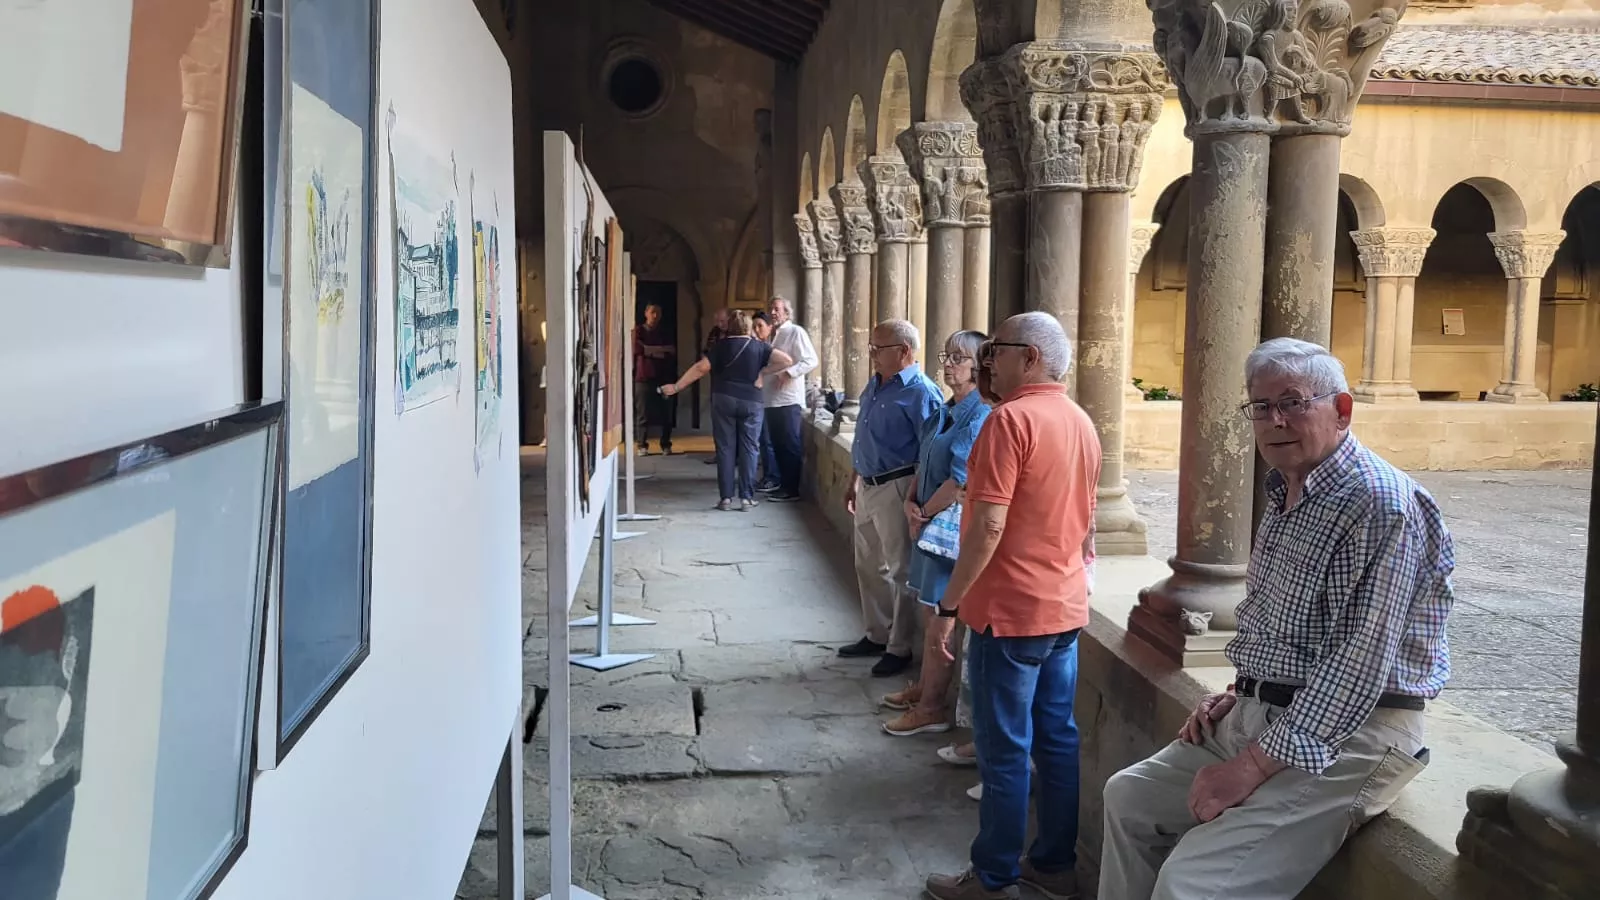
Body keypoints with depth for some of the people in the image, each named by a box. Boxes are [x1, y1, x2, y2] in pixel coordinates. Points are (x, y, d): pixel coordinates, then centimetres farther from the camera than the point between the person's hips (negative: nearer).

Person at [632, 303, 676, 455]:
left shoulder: (665, 332, 16)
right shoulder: (639, 330, 5)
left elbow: (673, 350, 2)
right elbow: (638, 349, -11)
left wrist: (650, 350, -9)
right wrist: (662, 349, -4)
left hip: (664, 377, 3)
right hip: (644, 377, -3)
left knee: (666, 413, 1)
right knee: (643, 414, -3)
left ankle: (666, 445, 9)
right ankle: (642, 446, 3)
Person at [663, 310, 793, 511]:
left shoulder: (721, 345, -1)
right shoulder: (759, 347, 2)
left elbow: (701, 368, -8)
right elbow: (786, 360, -7)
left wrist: (675, 387, -4)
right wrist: (763, 372, 2)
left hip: (723, 400, 0)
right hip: (751, 402, 0)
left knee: (725, 448, 4)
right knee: (748, 449, 4)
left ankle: (727, 497, 3)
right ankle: (746, 497, 2)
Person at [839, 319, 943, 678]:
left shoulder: (921, 392, -18)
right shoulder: (874, 385, 11)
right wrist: (854, 482, 21)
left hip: (896, 488, -9)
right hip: (868, 487, 9)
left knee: (899, 570, 2)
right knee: (868, 565, 17)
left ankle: (900, 648, 13)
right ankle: (877, 635, 32)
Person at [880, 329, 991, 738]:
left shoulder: (981, 416, -17)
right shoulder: (945, 412, 12)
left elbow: (962, 478, -22)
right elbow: (924, 463, 16)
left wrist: (925, 512, -12)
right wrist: (911, 502, 0)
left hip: (953, 524, -9)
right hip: (929, 522, 9)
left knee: (940, 617, -1)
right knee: (930, 611, 18)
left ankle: (932, 707, 8)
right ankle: (925, 687, 32)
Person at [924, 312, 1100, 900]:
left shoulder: (1011, 418, -17)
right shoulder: (1082, 423, 10)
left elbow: (989, 526, -22)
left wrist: (949, 602, -15)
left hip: (1011, 610, -8)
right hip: (1066, 607, 9)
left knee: (1004, 751, 1)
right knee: (1058, 739, 14)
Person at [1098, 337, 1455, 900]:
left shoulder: (1382, 505, -19)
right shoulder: (1285, 496, 13)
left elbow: (1360, 663, -25)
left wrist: (1257, 763, -24)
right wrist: (1237, 695, 11)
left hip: (1343, 736, -10)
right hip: (1261, 716, 10)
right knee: (1129, 798, 13)